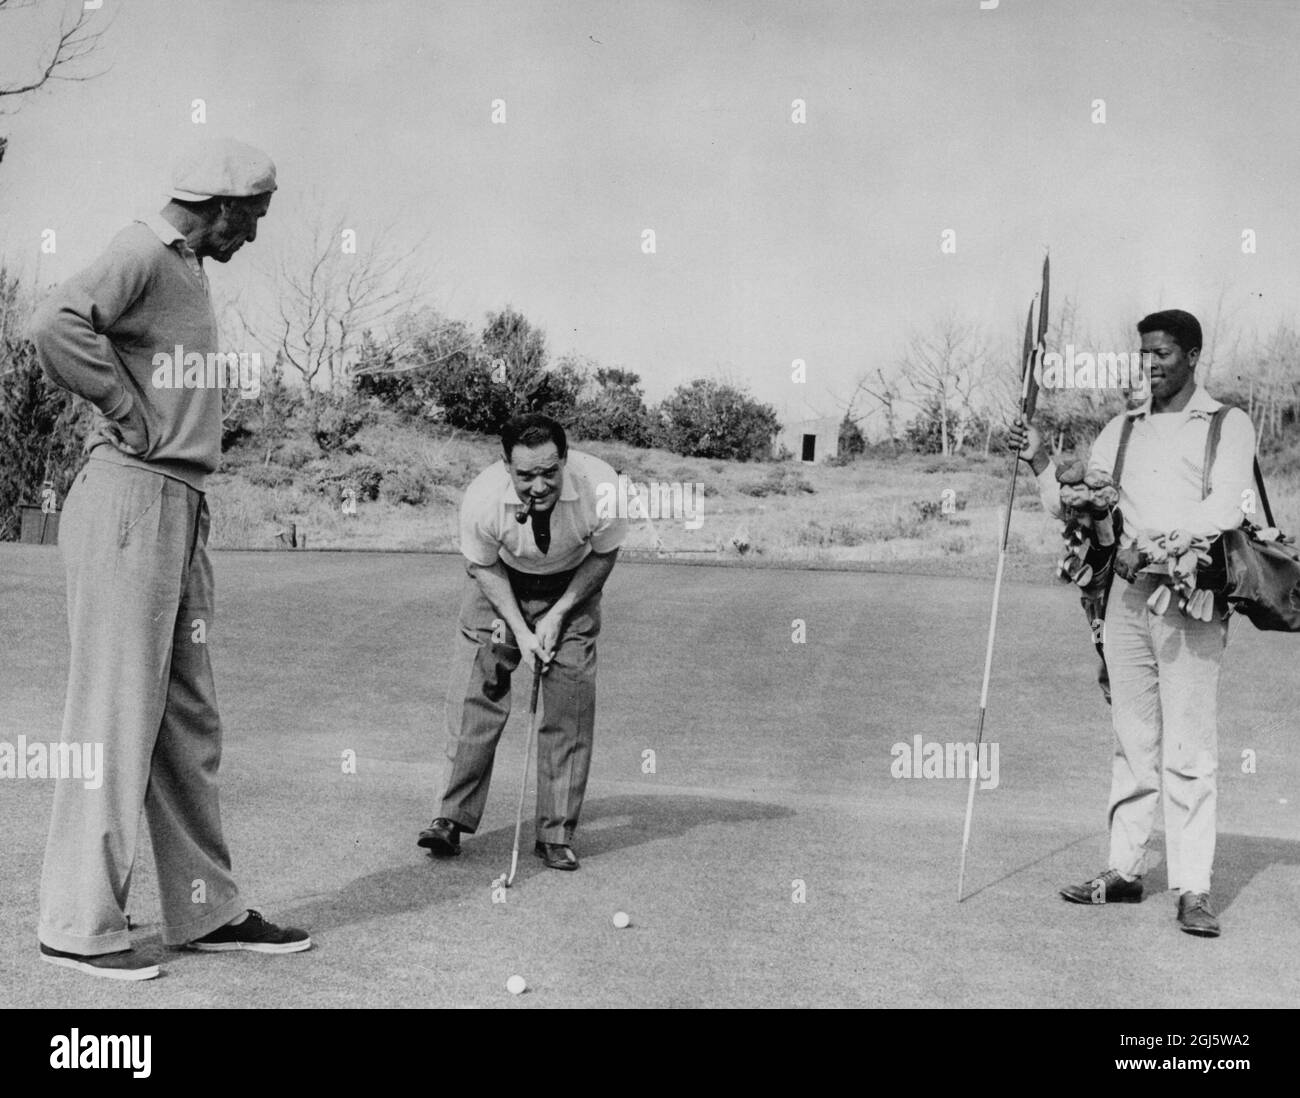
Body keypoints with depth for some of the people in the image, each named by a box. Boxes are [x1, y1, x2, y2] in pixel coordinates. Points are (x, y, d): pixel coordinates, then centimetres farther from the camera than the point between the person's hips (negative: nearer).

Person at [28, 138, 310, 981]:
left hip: (184, 508, 10)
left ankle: (208, 910, 20)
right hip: (131, 503, -10)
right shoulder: (142, 254, -10)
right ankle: (78, 923, 3)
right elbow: (56, 325, -27)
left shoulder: (190, 270, 19)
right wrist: (131, 415, -18)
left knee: (189, 717, 12)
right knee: (117, 711, -5)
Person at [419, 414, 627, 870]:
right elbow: (484, 566, -12)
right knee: (475, 697, -8)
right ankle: (453, 818, 1)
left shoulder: (600, 486, -32)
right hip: (501, 583, 0)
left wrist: (558, 614, -16)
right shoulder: (482, 498, -32)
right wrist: (520, 629, -19)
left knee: (569, 711, -6)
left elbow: (603, 556, -12)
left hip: (572, 587, 0)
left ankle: (556, 834, 1)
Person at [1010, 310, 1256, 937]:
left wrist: (1155, 537, -19)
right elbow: (1072, 509, 15)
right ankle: (1125, 869, 14)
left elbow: (1224, 510, -10)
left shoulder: (1229, 425, 4)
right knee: (1132, 740, 8)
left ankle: (1193, 889, -3)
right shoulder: (1122, 430, 17)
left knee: (1189, 747, -6)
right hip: (1126, 593, 4)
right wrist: (1040, 463, -1)